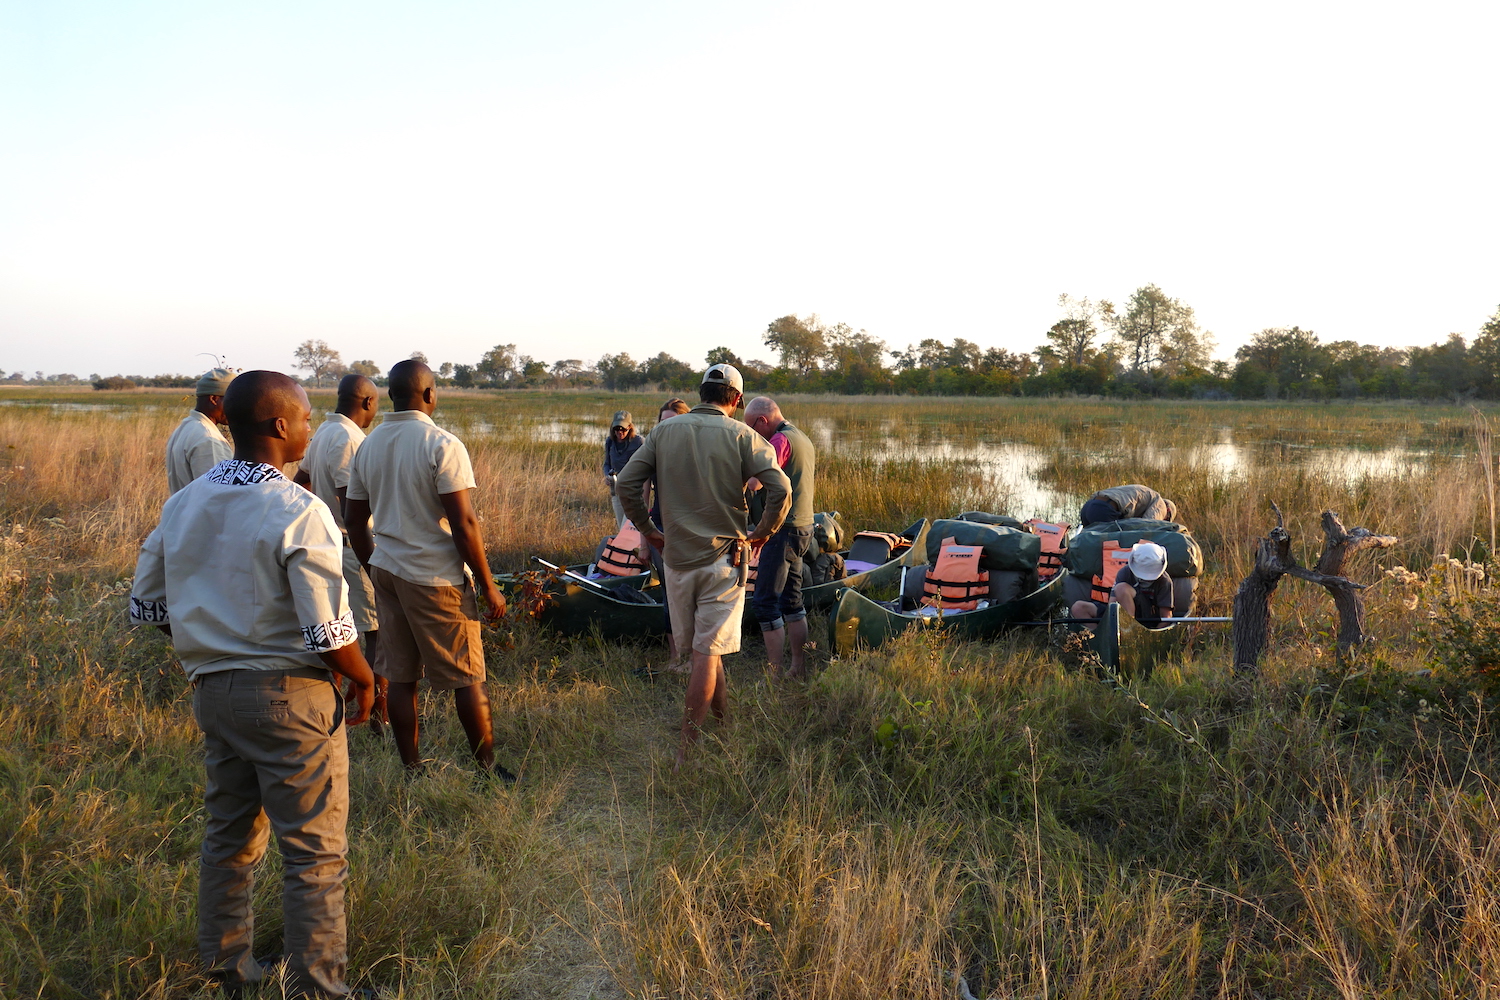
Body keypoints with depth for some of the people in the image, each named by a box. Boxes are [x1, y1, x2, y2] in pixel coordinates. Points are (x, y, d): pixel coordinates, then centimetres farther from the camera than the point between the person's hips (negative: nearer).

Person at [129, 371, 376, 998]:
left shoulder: (182, 504, 3)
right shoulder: (299, 512, -19)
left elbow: (145, 606, 9)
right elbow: (329, 634, -22)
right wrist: (365, 681, -4)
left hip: (211, 689, 7)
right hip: (289, 696, -7)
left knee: (230, 836, 22)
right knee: (315, 851, 5)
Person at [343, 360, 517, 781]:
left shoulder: (368, 446, 6)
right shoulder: (442, 445, -14)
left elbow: (354, 521, 12)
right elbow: (464, 524, -18)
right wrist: (488, 585, -10)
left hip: (387, 572, 6)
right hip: (436, 578, -6)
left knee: (401, 677, 11)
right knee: (467, 677, 5)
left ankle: (410, 769, 18)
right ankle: (487, 768, 14)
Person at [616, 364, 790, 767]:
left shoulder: (664, 431, 4)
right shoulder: (741, 435, -6)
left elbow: (626, 483, 0)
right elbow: (781, 488, -17)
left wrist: (649, 531, 10)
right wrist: (763, 531, -2)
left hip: (677, 558, 4)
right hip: (723, 558, -3)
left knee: (703, 649, 18)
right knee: (708, 654, -1)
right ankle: (687, 752, -2)